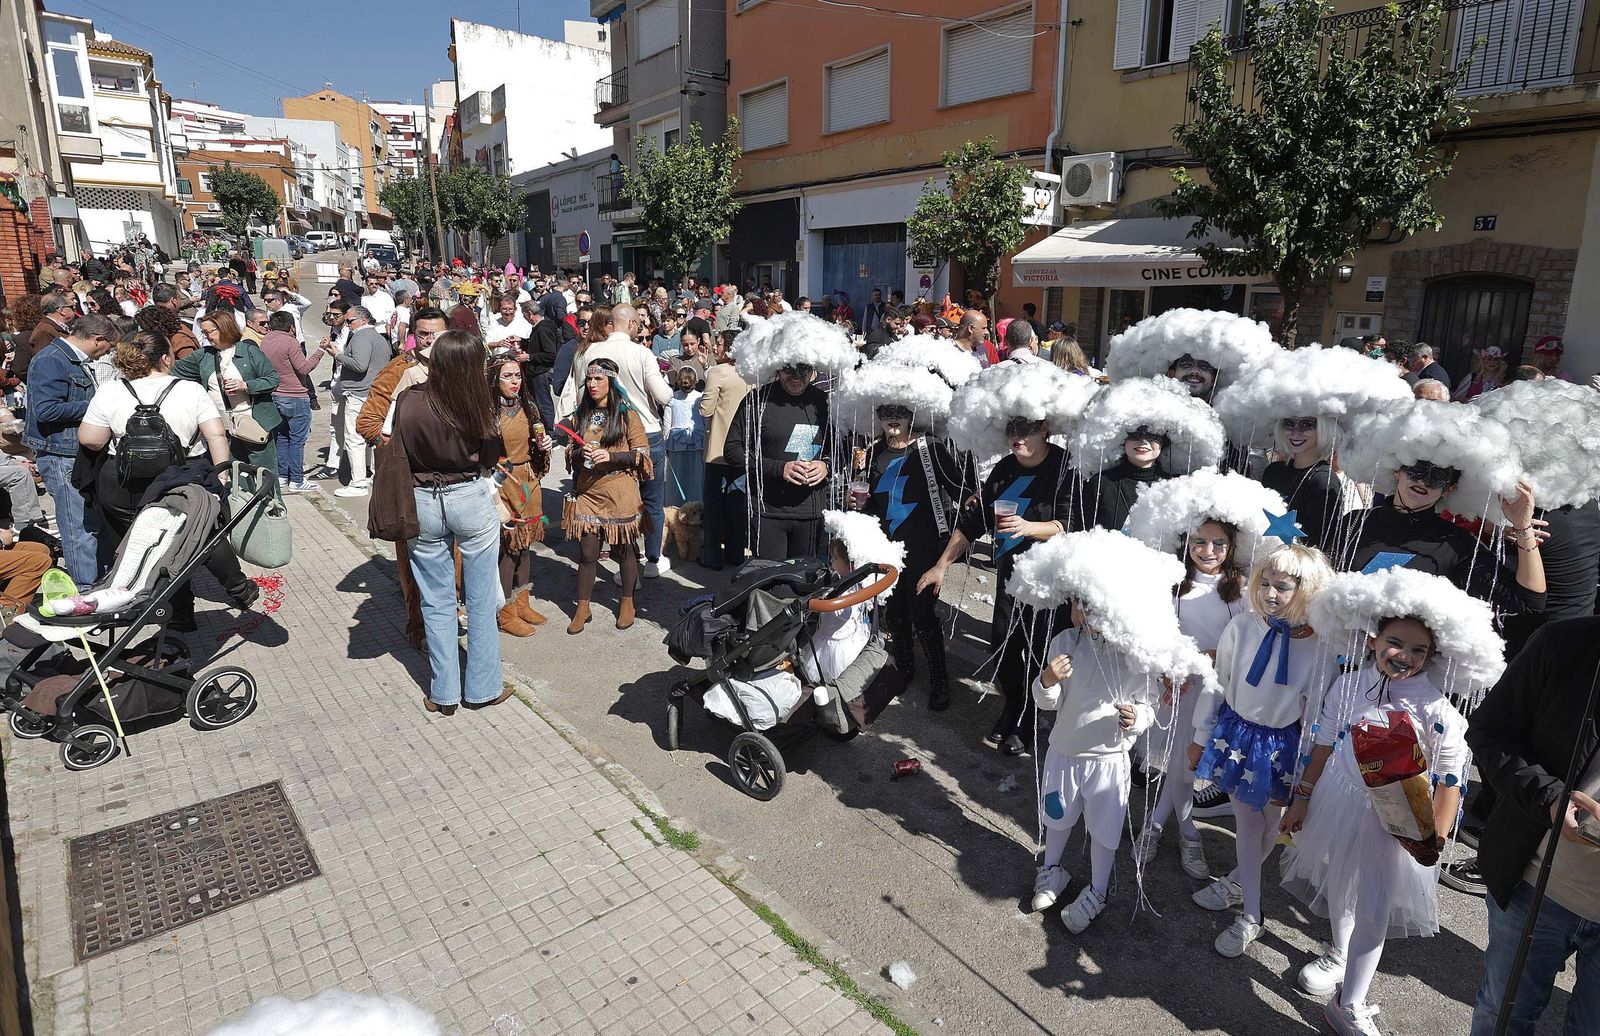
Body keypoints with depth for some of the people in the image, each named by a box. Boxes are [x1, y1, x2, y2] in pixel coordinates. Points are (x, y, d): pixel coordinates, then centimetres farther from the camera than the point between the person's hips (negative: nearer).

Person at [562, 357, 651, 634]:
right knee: (587, 552, 5)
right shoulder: (580, 416, 10)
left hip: (620, 494, -3)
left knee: (623, 549, 9)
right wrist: (580, 453, -6)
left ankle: (627, 602, 27)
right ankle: (581, 608, 18)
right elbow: (570, 454, 17)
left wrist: (610, 456, -18)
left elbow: (641, 454, -5)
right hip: (587, 492, 3)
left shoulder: (627, 416, -3)